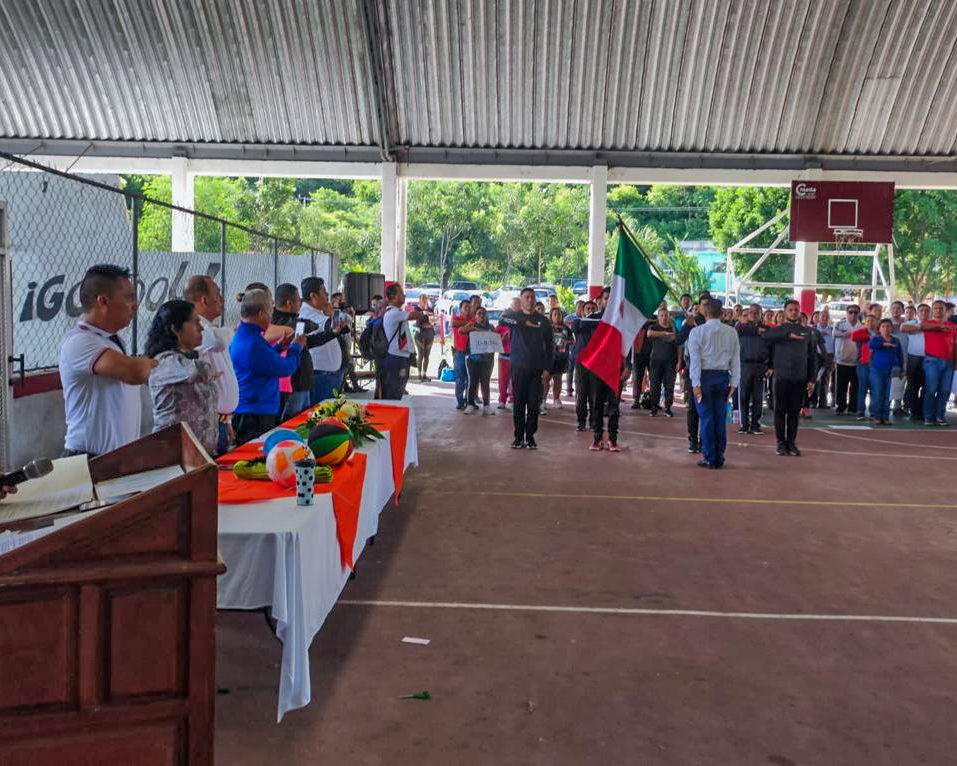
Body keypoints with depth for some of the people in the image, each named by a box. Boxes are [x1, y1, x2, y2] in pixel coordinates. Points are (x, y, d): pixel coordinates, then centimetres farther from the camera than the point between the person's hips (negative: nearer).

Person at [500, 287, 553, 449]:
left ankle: (530, 436, 11)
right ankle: (519, 437, 9)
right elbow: (504, 319, -18)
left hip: (537, 369, 1)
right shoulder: (514, 316, 6)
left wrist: (547, 368, 0)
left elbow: (549, 346, 9)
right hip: (519, 367, -1)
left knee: (534, 405, 1)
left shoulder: (543, 321, 8)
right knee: (519, 404, 1)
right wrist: (524, 323, -25)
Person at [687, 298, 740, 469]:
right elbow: (736, 359, 4)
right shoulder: (732, 332, 3)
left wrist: (695, 383, -8)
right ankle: (719, 458, 12)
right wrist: (733, 382, 9)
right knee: (720, 419, 8)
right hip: (723, 376, 3)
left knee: (707, 418, 0)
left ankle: (710, 459, 2)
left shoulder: (697, 332, -6)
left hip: (704, 376, -3)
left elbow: (695, 360, -9)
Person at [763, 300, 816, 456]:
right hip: (782, 377, -2)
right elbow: (766, 336, -18)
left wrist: (812, 379, 4)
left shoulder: (807, 331, 12)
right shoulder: (778, 330, 6)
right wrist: (788, 335, -20)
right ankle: (781, 442, 11)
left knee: (795, 412, 6)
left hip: (800, 379, 2)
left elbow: (813, 357, 11)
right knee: (780, 411, 2)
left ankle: (792, 442, 14)